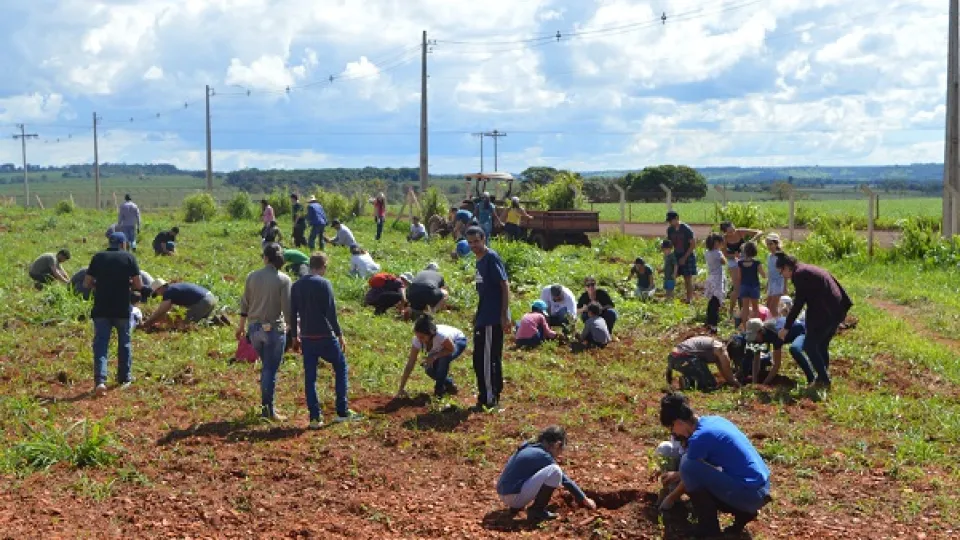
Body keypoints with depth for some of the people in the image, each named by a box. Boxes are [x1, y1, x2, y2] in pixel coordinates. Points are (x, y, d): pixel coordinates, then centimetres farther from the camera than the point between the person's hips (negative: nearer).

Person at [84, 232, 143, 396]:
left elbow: (87, 284, 3)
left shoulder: (98, 257, 3)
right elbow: (138, 285, -6)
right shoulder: (129, 257, -2)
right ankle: (124, 379, 27)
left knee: (101, 345, 1)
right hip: (123, 309, 0)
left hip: (101, 309, 1)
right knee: (124, 343, 17)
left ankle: (100, 380, -15)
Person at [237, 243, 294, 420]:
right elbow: (288, 309, -13)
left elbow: (244, 303, 10)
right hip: (274, 329, -4)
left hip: (254, 329, 4)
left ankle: (266, 405, 24)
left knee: (266, 367, 20)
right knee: (271, 369, 4)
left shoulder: (252, 277, 0)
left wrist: (241, 326, 23)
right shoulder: (283, 280, -11)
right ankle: (268, 409, 8)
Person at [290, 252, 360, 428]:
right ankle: (342, 411, 11)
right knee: (340, 367, 12)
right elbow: (331, 313, -13)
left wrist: (294, 337, 18)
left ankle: (315, 417, 6)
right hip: (325, 336, -5)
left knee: (309, 377, 7)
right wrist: (340, 335, -6)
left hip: (306, 338, 5)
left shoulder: (296, 286, 8)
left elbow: (292, 313, 11)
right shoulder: (324, 284, -10)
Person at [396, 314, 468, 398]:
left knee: (444, 358, -33)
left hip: (458, 341, -4)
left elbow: (451, 349, -24)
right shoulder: (417, 340, -30)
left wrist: (434, 357, -37)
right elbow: (409, 365, -27)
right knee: (429, 369, -17)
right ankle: (448, 384, 11)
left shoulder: (440, 335, -44)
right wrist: (401, 388, -30)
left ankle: (439, 388, -10)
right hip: (441, 346, 5)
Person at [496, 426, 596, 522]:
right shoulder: (543, 456, -11)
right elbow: (565, 480, -3)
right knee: (555, 471, -18)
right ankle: (537, 510, -7)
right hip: (514, 496, -9)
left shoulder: (528, 448, 13)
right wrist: (584, 499, 8)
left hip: (504, 494, 9)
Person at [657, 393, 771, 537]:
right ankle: (743, 512, 12)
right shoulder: (713, 421, 10)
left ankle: (709, 529, -6)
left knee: (688, 465, -14)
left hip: (749, 494, -9)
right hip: (761, 489, 9)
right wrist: (677, 475, 36)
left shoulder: (699, 437, -16)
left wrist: (671, 498, 18)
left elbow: (690, 472, 1)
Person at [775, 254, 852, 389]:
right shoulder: (812, 269, 20)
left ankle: (823, 379, -3)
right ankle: (823, 379, 23)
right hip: (837, 312, 10)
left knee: (809, 346, -1)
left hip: (823, 315, -9)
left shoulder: (799, 274, -8)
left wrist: (786, 327, -7)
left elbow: (798, 304, -12)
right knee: (821, 346, 19)